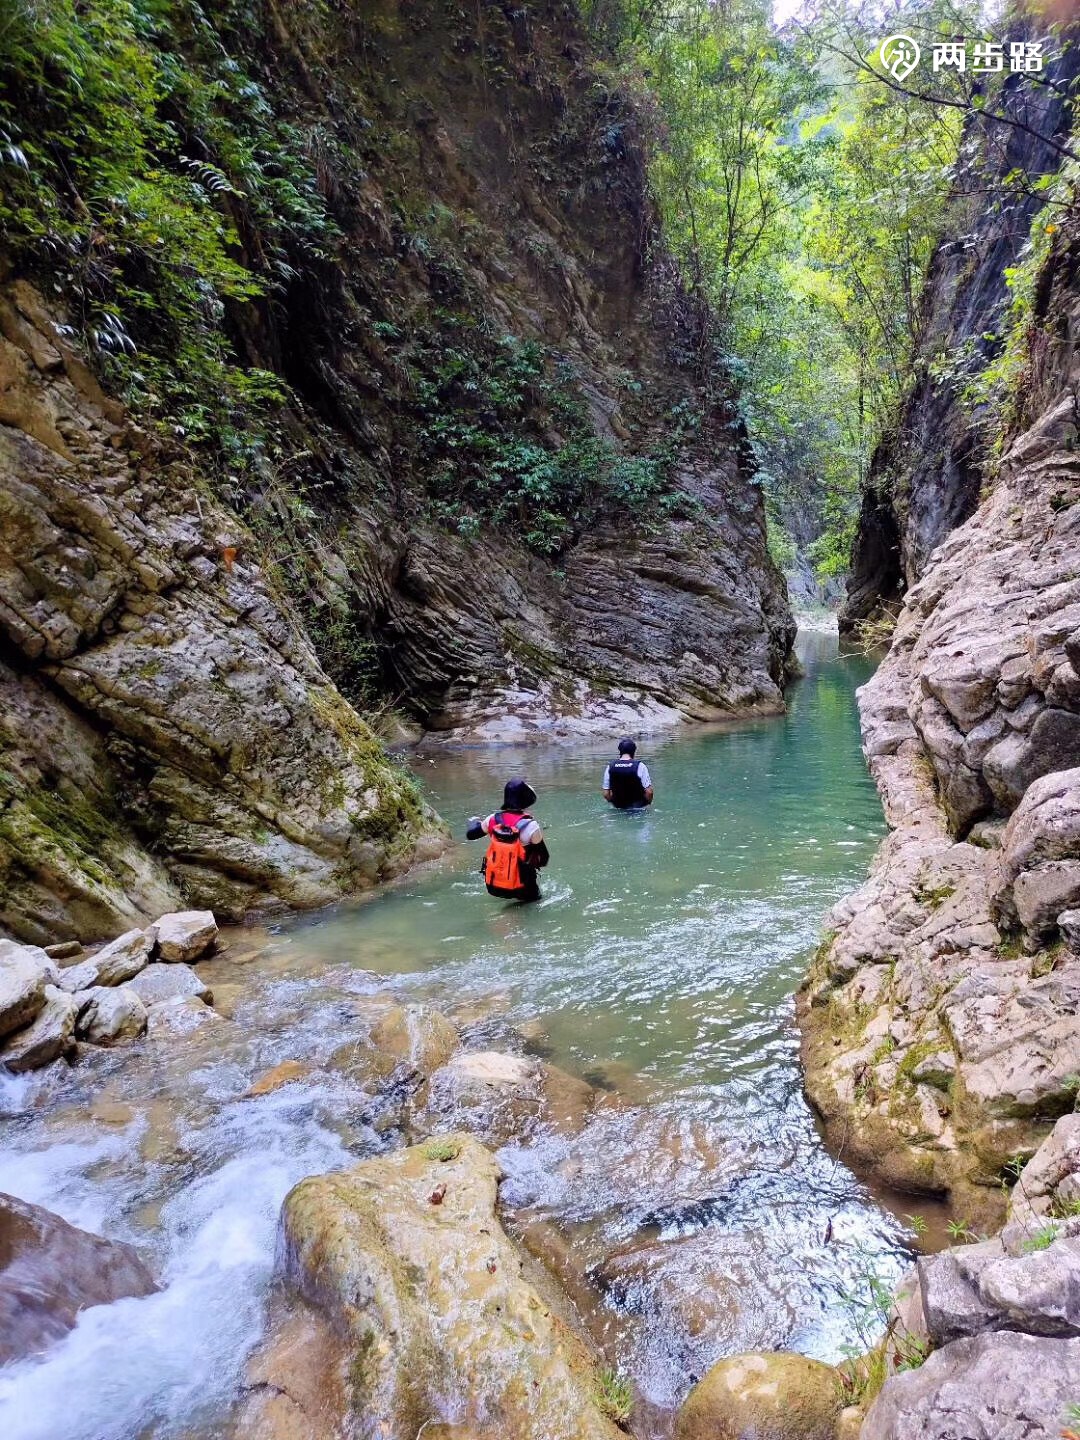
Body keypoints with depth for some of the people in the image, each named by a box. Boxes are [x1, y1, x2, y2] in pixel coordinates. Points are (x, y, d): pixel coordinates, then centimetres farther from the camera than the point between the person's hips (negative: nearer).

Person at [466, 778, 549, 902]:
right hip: (520, 890, -4)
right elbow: (543, 860, -10)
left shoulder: (493, 819, -6)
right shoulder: (529, 826, -19)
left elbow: (470, 834, 11)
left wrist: (474, 821, 33)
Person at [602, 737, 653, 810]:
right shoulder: (640, 766, -11)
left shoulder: (610, 768, -3)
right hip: (637, 808, -4)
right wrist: (648, 803, 7)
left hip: (618, 807, 4)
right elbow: (649, 792, -13)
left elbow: (606, 794, 0)